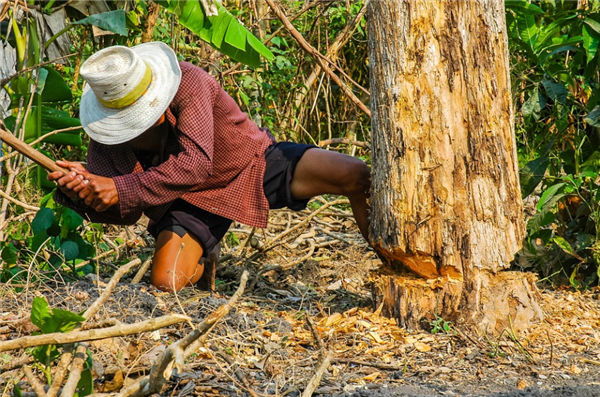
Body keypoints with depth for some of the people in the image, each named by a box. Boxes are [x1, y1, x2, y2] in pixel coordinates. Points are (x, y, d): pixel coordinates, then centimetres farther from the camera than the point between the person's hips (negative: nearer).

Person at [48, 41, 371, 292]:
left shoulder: (186, 81, -30)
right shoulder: (105, 135, -16)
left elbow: (196, 163, -38)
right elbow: (127, 212, -11)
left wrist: (122, 189, -43)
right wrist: (83, 195, -33)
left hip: (254, 163, -2)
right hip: (188, 199, 2)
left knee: (357, 176, -20)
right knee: (165, 281, -22)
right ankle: (199, 259, 18)